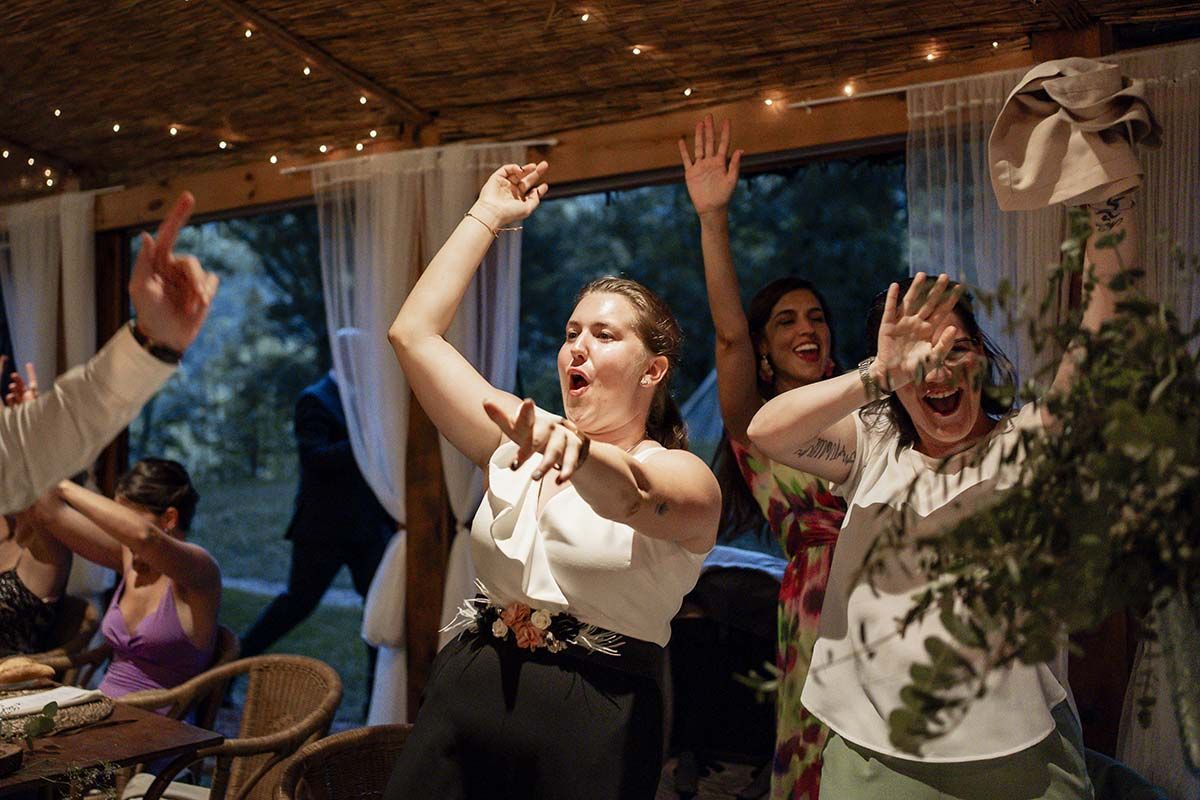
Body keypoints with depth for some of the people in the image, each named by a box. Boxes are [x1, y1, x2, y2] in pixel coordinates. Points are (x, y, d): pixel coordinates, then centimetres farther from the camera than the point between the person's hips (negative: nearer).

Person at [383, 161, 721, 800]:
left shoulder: (684, 477, -7)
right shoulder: (521, 442, 9)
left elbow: (633, 495, -32)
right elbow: (412, 333, 4)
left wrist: (575, 449, -53)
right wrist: (486, 216, 7)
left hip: (589, 732, -4)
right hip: (463, 705, 5)